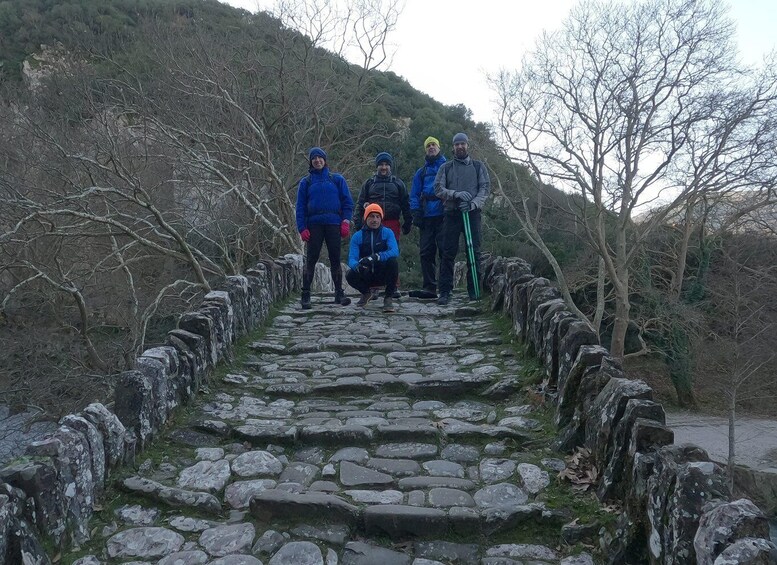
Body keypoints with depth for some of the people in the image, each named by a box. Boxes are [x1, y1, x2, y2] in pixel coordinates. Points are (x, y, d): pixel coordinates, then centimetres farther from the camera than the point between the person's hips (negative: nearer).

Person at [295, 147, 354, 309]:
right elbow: (300, 207, 8)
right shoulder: (306, 182, 11)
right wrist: (302, 228, -3)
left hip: (333, 224, 0)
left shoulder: (337, 179, 11)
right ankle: (305, 295, 0)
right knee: (310, 260, -4)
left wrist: (346, 222, -4)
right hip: (314, 225, 0)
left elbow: (347, 202, 8)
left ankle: (339, 293, 8)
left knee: (335, 259, 2)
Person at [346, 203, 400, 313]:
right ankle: (366, 293, 8)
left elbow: (395, 251, -22)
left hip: (384, 275, -2)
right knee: (350, 276, -27)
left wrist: (376, 257, -39)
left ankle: (388, 298, -16)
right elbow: (351, 258, -12)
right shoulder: (357, 236, -2)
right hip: (366, 276, 2)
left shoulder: (387, 233, -4)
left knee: (393, 261, -31)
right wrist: (357, 266, -38)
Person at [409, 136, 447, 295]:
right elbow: (414, 195, 16)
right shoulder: (421, 172, 20)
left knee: (444, 250, -7)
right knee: (426, 252, 1)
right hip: (426, 217, 4)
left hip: (444, 216, -3)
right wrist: (416, 214, 2)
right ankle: (429, 287, 5)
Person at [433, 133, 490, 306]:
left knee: (474, 252, -1)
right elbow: (438, 189, 2)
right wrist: (456, 194, -15)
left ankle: (474, 291, 6)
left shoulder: (478, 166, 13)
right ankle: (445, 292, -1)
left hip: (472, 213, 0)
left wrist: (474, 203, -15)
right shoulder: (445, 168, 13)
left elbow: (485, 187, 2)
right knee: (448, 253, -3)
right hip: (451, 213, 0)